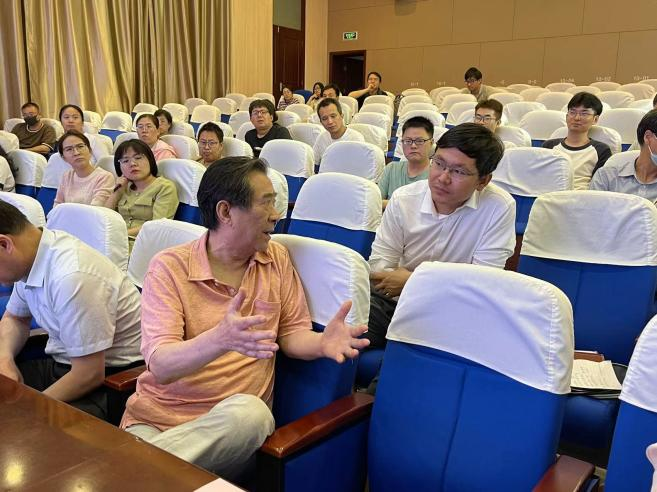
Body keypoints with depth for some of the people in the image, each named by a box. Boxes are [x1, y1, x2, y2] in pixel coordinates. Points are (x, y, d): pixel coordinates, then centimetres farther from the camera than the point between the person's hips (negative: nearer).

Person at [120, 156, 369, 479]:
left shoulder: (277, 259, 6)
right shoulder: (169, 267, -7)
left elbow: (291, 333, 9)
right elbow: (160, 365, -17)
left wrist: (322, 342, -15)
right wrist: (219, 339, -37)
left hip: (234, 418, 5)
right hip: (156, 416, -4)